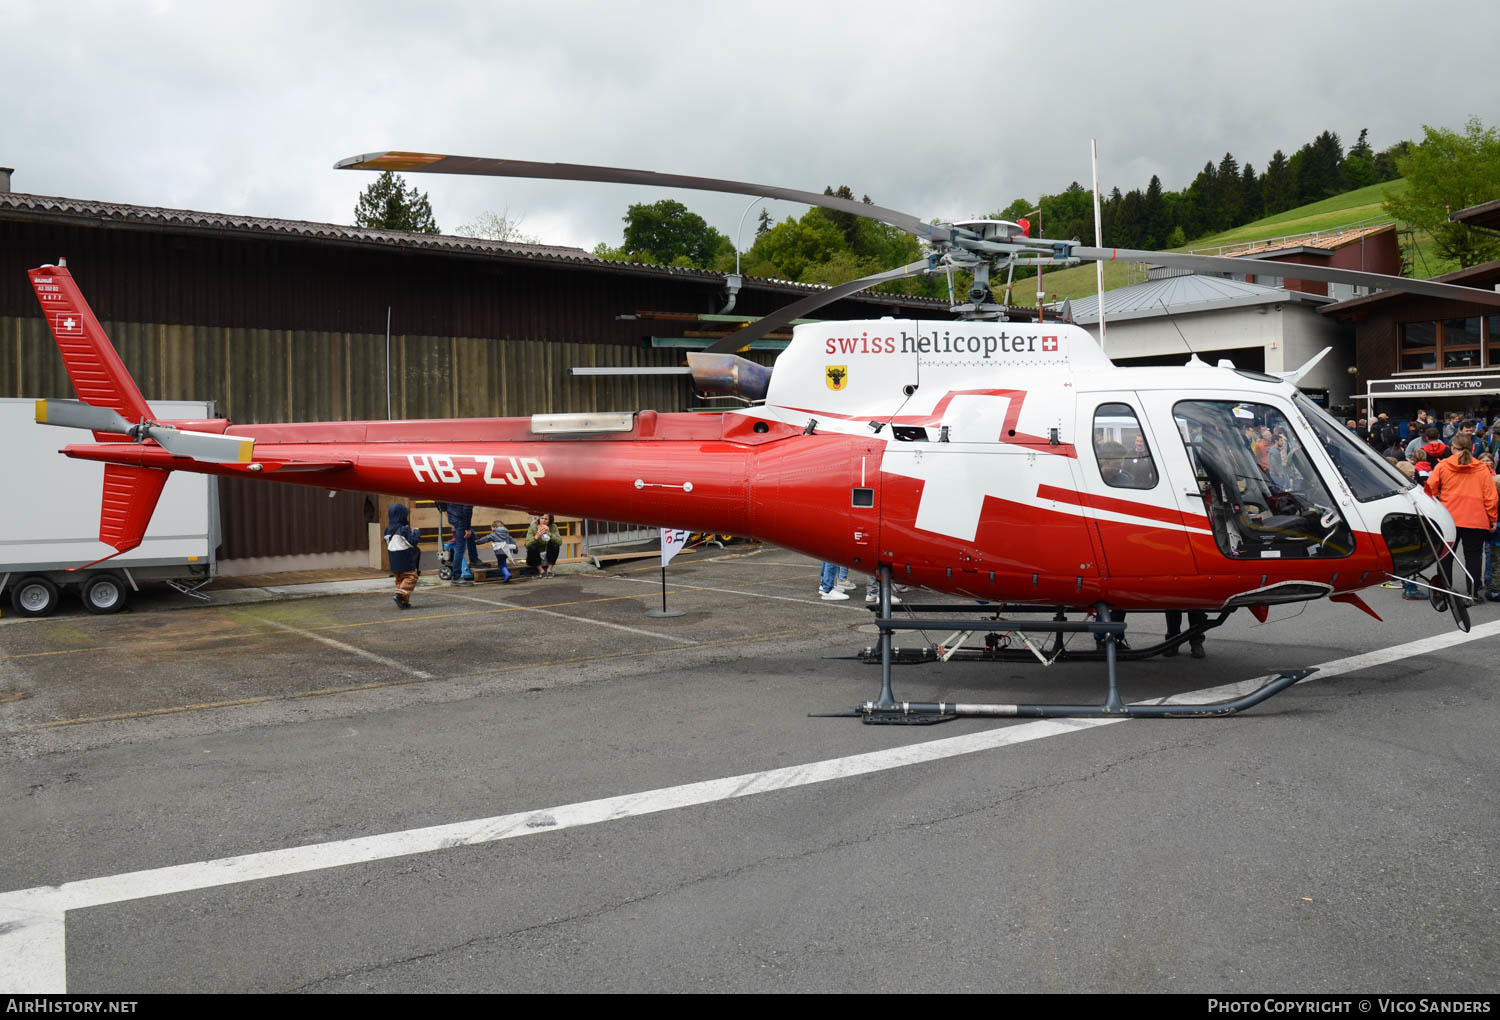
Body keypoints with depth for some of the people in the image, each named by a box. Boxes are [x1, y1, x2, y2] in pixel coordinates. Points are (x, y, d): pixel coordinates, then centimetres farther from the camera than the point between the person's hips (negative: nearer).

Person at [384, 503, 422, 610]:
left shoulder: (388, 530, 8)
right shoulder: (404, 529, -16)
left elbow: (388, 545, 17)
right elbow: (412, 542, -19)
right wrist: (416, 533, -4)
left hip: (394, 562, 8)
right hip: (406, 561, -8)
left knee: (399, 579, 14)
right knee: (410, 577, -1)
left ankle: (404, 601, 14)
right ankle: (400, 594, -19)